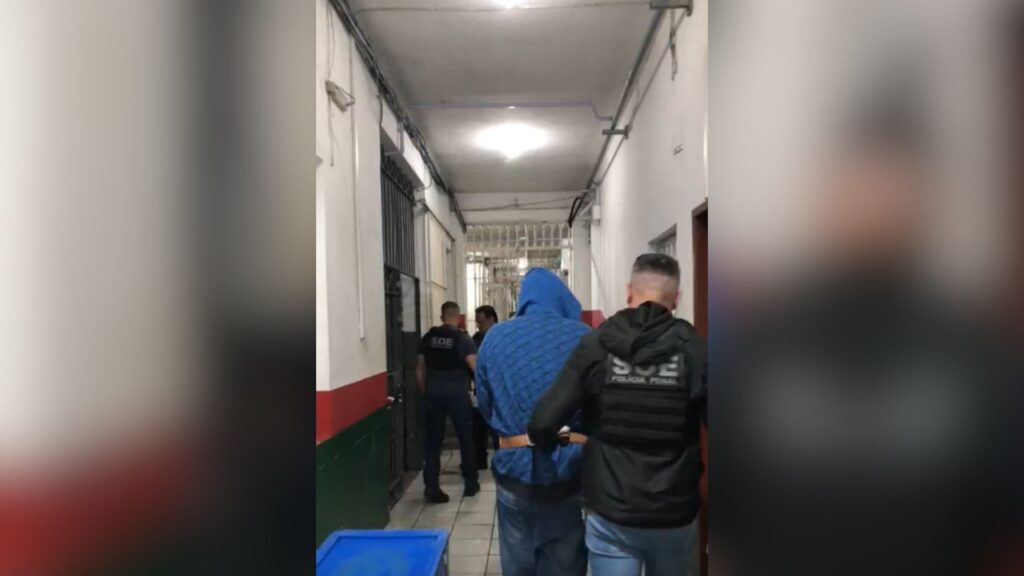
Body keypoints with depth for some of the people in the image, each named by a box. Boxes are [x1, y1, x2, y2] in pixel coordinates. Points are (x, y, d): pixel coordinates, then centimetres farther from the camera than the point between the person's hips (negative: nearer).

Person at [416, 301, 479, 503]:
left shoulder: (428, 337, 4)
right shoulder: (463, 338, -7)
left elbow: (420, 369, 8)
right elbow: (476, 367, -15)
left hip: (433, 392, 3)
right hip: (457, 393, -2)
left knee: (433, 440, 7)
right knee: (466, 438, 13)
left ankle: (431, 489, 5)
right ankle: (471, 483, 22)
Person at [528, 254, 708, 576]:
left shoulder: (595, 346, -10)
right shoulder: (694, 350, -10)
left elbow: (543, 424, -14)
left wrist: (551, 445, 9)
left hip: (611, 514, -1)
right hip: (676, 514, 2)